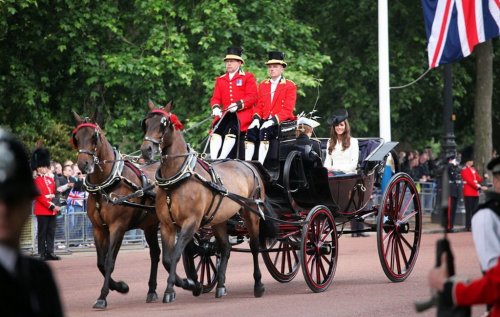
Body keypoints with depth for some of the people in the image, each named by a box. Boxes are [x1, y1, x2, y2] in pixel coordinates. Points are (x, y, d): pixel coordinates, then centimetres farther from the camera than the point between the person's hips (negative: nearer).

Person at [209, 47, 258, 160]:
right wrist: (216, 107, -7)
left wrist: (238, 105, -18)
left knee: (230, 130, -31)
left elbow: (252, 97, -1)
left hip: (242, 113, -4)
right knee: (216, 130, -25)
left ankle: (221, 159, -39)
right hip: (224, 114, 4)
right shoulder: (220, 80, 22)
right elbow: (215, 98, 17)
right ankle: (213, 159, -33)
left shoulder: (248, 77, 9)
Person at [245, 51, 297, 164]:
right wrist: (256, 118, -7)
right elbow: (259, 106, 15)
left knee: (265, 131, -33)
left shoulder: (290, 86, 2)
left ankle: (260, 165, -38)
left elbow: (287, 110, -7)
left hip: (282, 121, -5)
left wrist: (273, 120, -21)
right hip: (264, 120, 5)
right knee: (251, 131, -25)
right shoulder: (262, 85, 19)